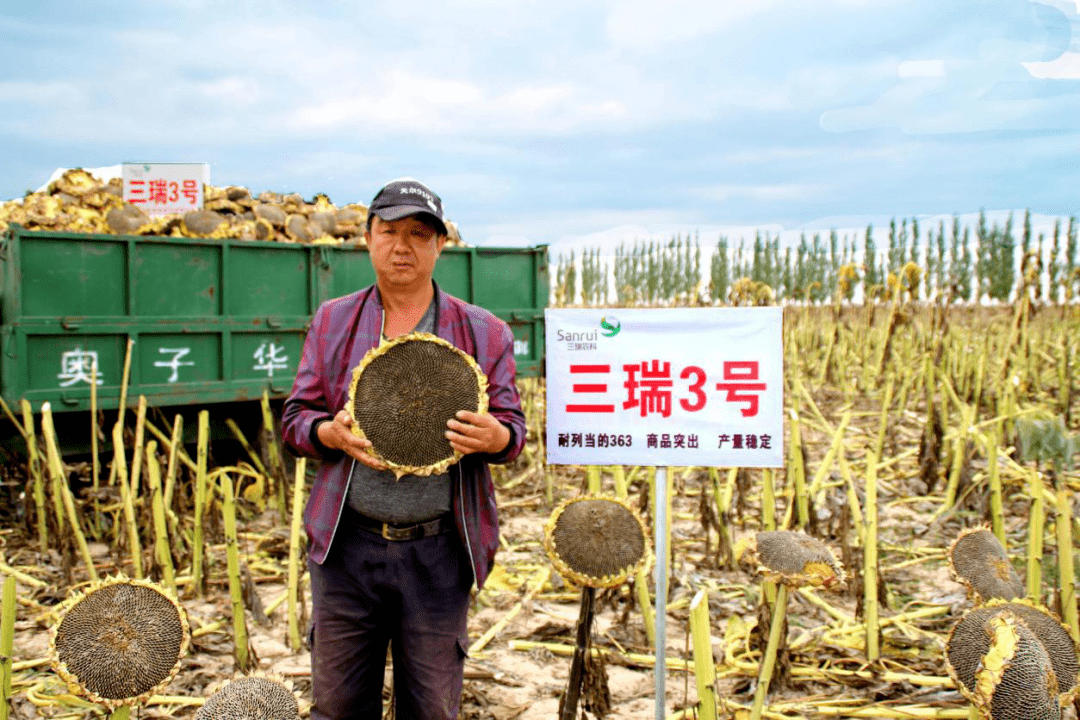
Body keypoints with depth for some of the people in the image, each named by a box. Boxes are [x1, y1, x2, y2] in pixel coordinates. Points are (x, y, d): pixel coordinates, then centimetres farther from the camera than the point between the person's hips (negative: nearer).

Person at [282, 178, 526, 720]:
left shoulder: (482, 333, 5)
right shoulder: (332, 322, 9)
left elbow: (514, 427, 6)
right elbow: (295, 418, 9)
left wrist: (495, 437, -19)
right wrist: (331, 433, -14)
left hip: (438, 552, -1)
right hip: (347, 547, 1)